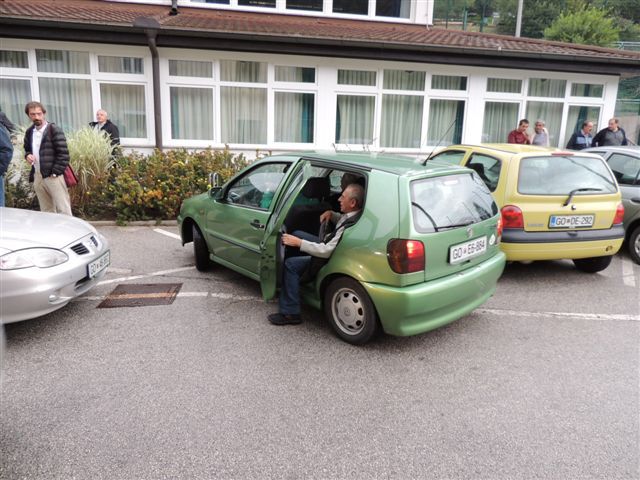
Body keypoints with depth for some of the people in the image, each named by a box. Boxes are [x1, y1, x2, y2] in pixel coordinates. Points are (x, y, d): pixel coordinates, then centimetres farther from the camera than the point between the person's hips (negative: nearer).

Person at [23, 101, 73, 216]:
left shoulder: (54, 130, -7)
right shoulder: (29, 132, 13)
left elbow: (63, 154, -12)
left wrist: (55, 172, -16)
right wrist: (27, 155, 4)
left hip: (53, 176, -7)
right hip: (37, 176, 7)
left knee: (63, 210, -6)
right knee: (46, 211, 12)